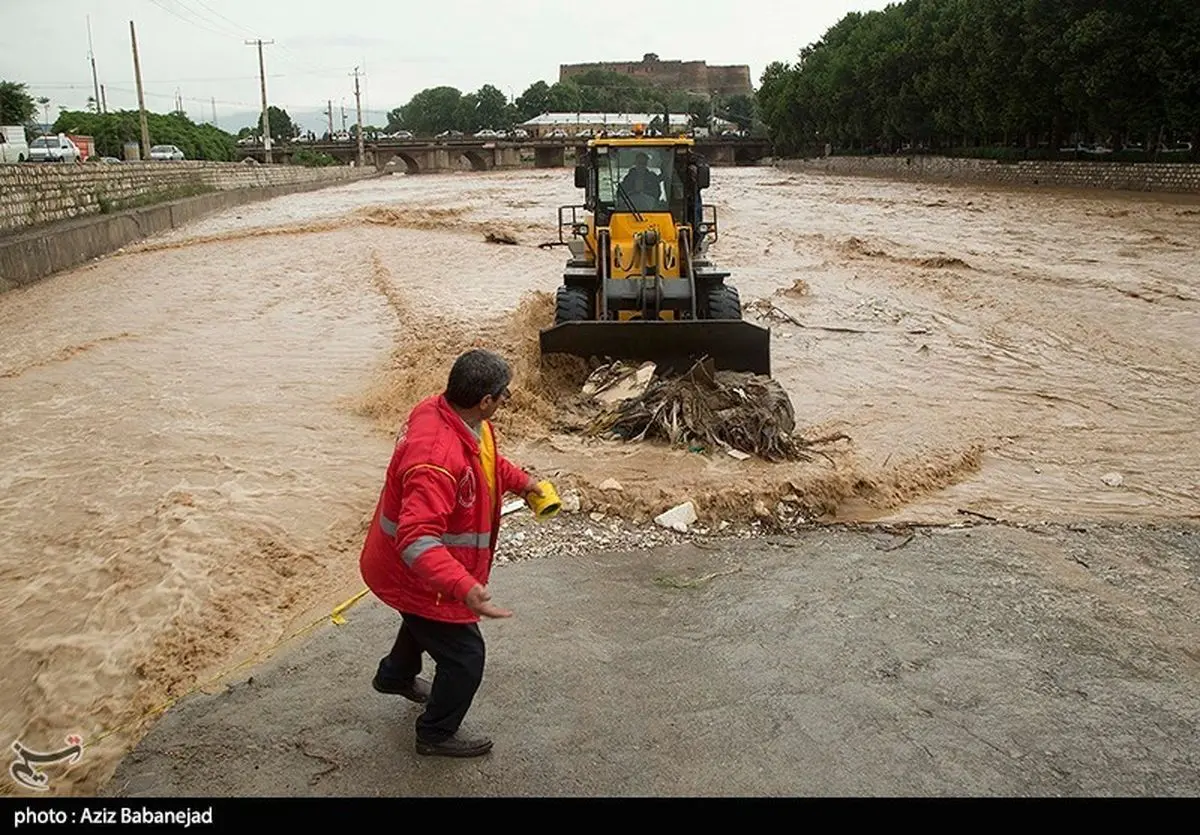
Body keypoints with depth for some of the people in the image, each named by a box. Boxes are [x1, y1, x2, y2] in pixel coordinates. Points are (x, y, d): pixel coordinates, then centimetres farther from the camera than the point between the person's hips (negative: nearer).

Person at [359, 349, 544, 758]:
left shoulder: (445, 410, -10)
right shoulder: (438, 457, -41)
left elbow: (484, 456, 13)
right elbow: (417, 540, -46)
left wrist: (521, 481, 8)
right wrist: (465, 589, -55)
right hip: (415, 576, -10)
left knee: (426, 622, 36)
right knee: (465, 656, 6)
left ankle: (396, 676, 64)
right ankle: (437, 734, 31)